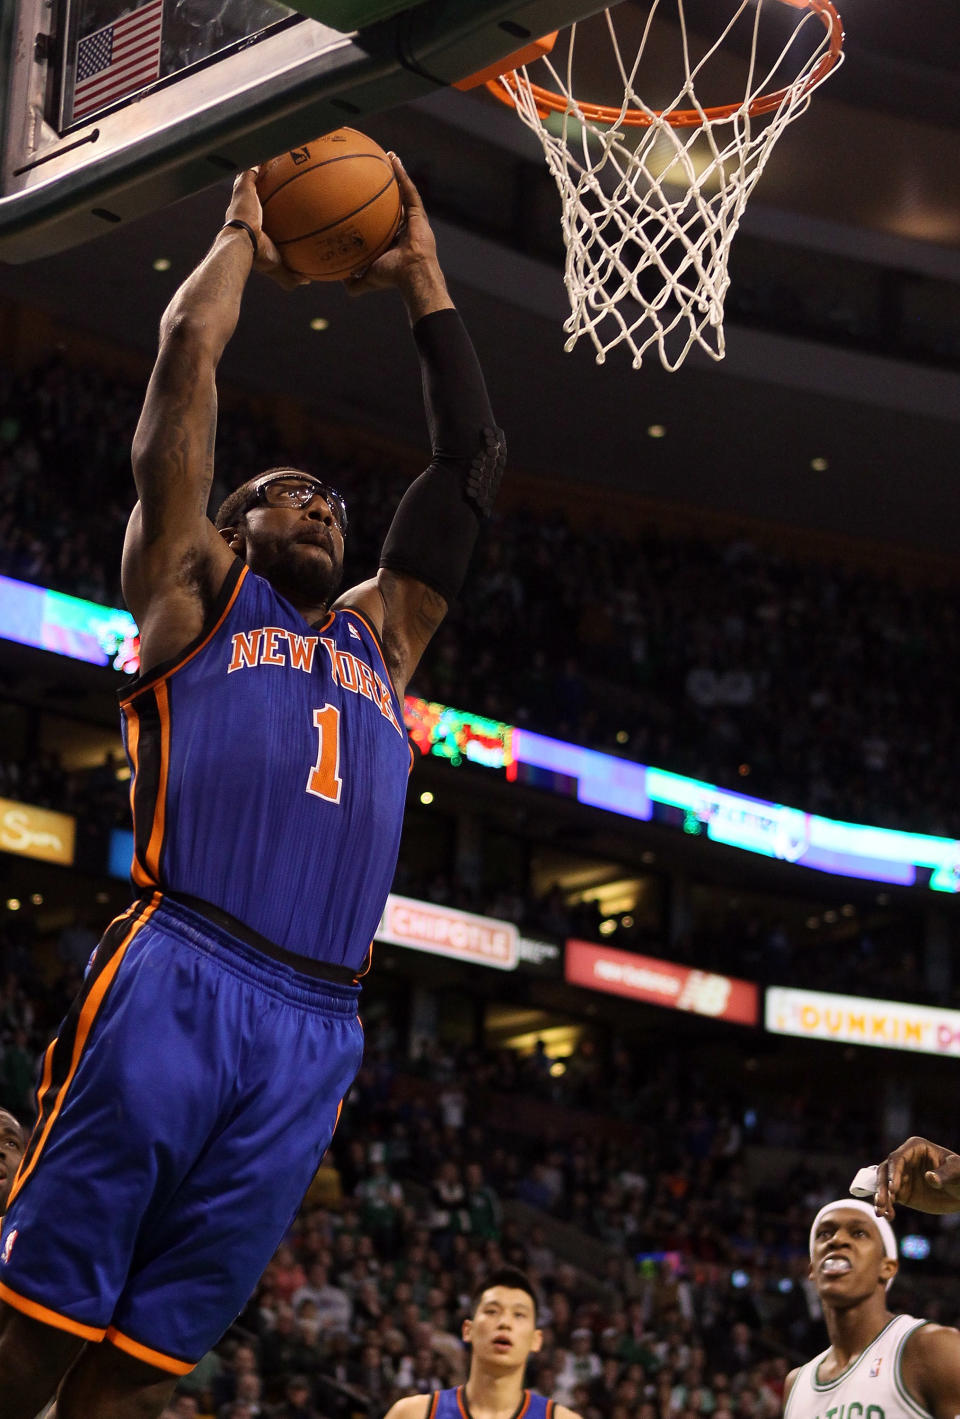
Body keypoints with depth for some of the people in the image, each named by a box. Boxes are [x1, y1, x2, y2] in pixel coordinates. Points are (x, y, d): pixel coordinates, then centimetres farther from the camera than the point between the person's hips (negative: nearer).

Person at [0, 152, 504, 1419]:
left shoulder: (380, 636, 31)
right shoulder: (195, 590, 18)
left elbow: (474, 463, 33)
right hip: (175, 983, -4)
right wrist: (243, 239, 28)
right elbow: (187, 357, 13)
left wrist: (422, 280, 35)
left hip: (313, 1034, 4)